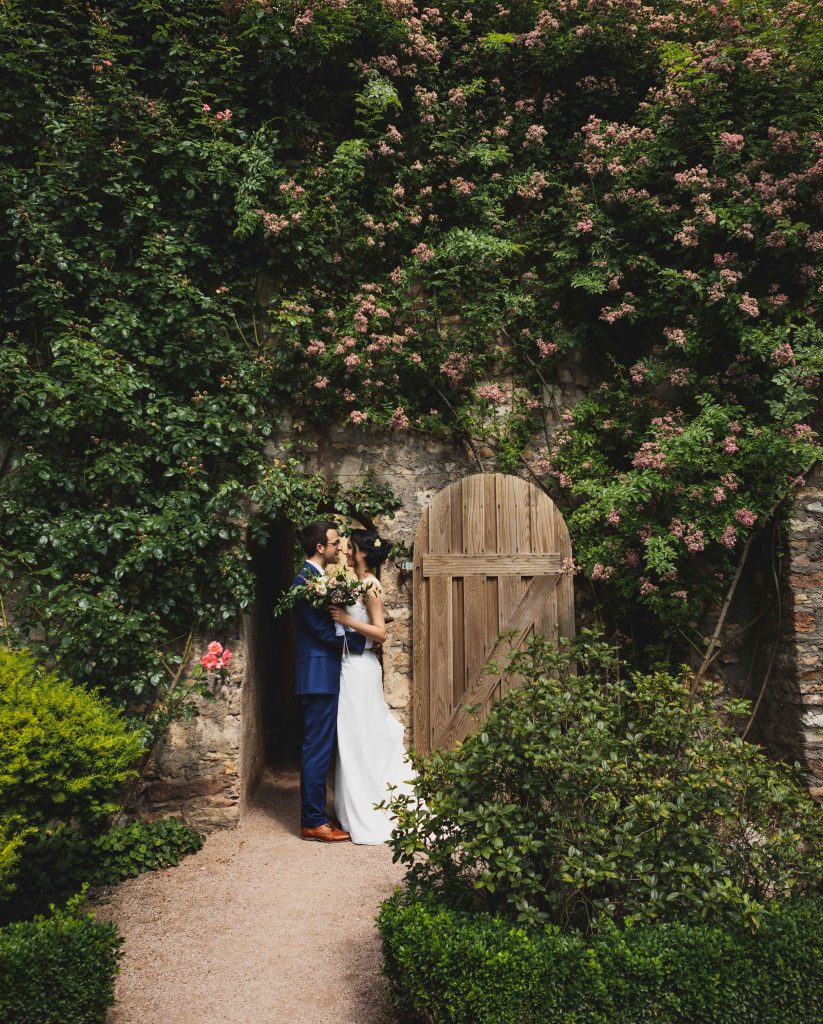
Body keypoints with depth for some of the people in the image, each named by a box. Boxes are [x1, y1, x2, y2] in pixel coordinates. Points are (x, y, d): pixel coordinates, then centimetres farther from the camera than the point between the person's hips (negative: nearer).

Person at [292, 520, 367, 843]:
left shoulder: (317, 577, 14)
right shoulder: (306, 580, -17)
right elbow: (325, 632, -19)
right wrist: (362, 640, -10)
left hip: (323, 675, 10)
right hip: (319, 676, -10)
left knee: (319, 749, 16)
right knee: (317, 750, -2)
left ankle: (314, 814, 26)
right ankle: (313, 822, 9)